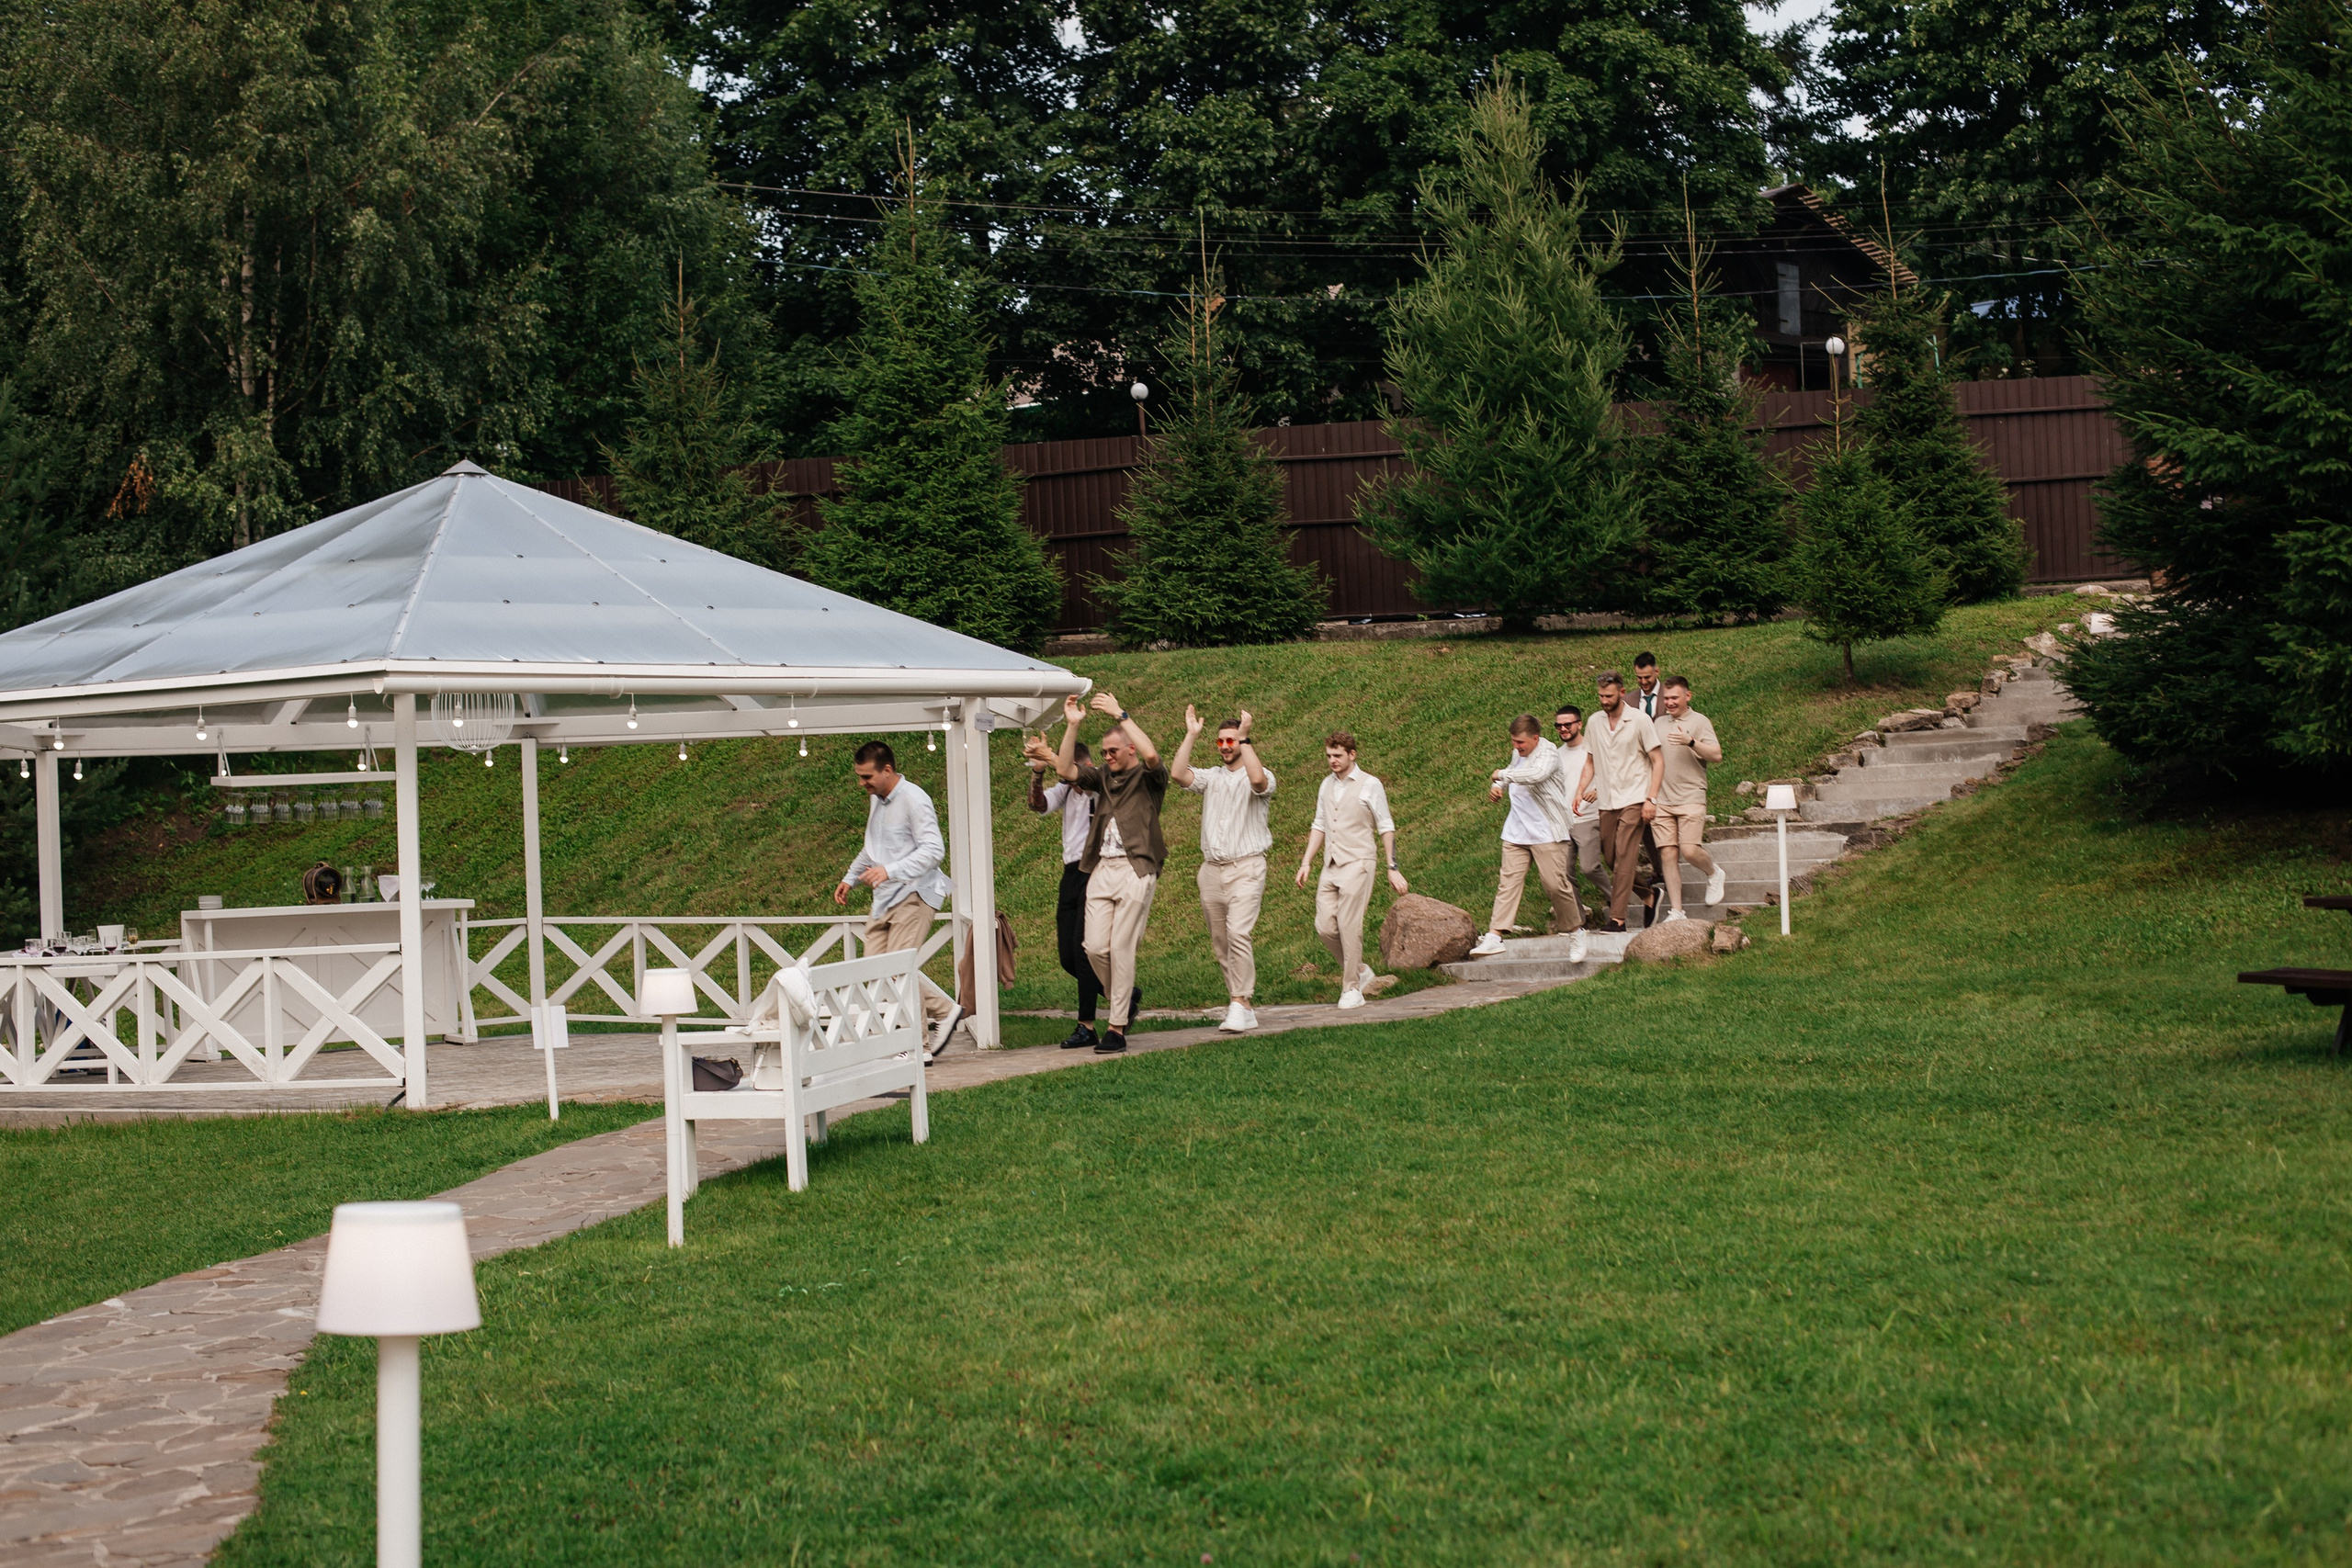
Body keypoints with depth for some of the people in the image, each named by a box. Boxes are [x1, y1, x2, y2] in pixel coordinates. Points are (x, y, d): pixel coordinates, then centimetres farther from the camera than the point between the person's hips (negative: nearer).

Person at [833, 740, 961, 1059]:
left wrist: (890, 871, -31)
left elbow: (933, 849, -22)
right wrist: (850, 878, 29)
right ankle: (944, 1011, 8)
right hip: (884, 898, 9)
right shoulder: (876, 799, 16)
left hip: (914, 894, -9)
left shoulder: (913, 799, -13)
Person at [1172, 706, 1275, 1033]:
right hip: (1212, 869, 6)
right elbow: (1178, 773, -2)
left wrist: (1244, 737, -19)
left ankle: (1239, 1005, -20)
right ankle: (1240, 1005, 12)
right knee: (1219, 943, 6)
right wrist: (1191, 736, -3)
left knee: (1238, 934, -20)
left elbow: (1257, 779, -25)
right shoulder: (1211, 777, 14)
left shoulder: (1262, 777, 0)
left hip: (1245, 868, -6)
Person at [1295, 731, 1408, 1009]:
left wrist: (1392, 868, -4)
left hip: (1356, 865, -6)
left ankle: (1352, 989, 0)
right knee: (1324, 926, -1)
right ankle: (1359, 970, 19)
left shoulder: (1370, 785, -4)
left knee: (1349, 927, -8)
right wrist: (1306, 863, 13)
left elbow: (1386, 828, -1)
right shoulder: (1326, 785, 13)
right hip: (1330, 868, 6)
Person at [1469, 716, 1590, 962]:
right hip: (1516, 831, 7)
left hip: (1546, 832, -7)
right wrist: (1498, 786, 13)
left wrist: (1502, 775, -23)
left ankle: (1575, 932, 14)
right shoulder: (1518, 753, 13)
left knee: (1555, 884, -5)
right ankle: (1494, 937, -8)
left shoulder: (1548, 753, -12)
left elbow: (1536, 775, -34)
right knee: (1509, 881, -2)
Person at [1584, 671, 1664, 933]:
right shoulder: (1595, 723, 9)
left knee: (1624, 858, -11)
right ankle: (1649, 892, 30)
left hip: (1633, 800, -5)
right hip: (1607, 803, 5)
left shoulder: (1640, 720, -5)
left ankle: (1617, 918, -12)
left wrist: (1651, 798, -12)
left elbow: (1658, 761, -3)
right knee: (1610, 859, 7)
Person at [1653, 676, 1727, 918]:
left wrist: (1691, 742, -24)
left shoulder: (1698, 721, -1)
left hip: (1691, 798, -4)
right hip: (1662, 799, 5)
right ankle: (1676, 911, 2)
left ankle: (1714, 873, 19)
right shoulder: (1659, 724, 15)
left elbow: (1717, 755, -11)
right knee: (1668, 855, -2)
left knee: (1689, 851, -14)